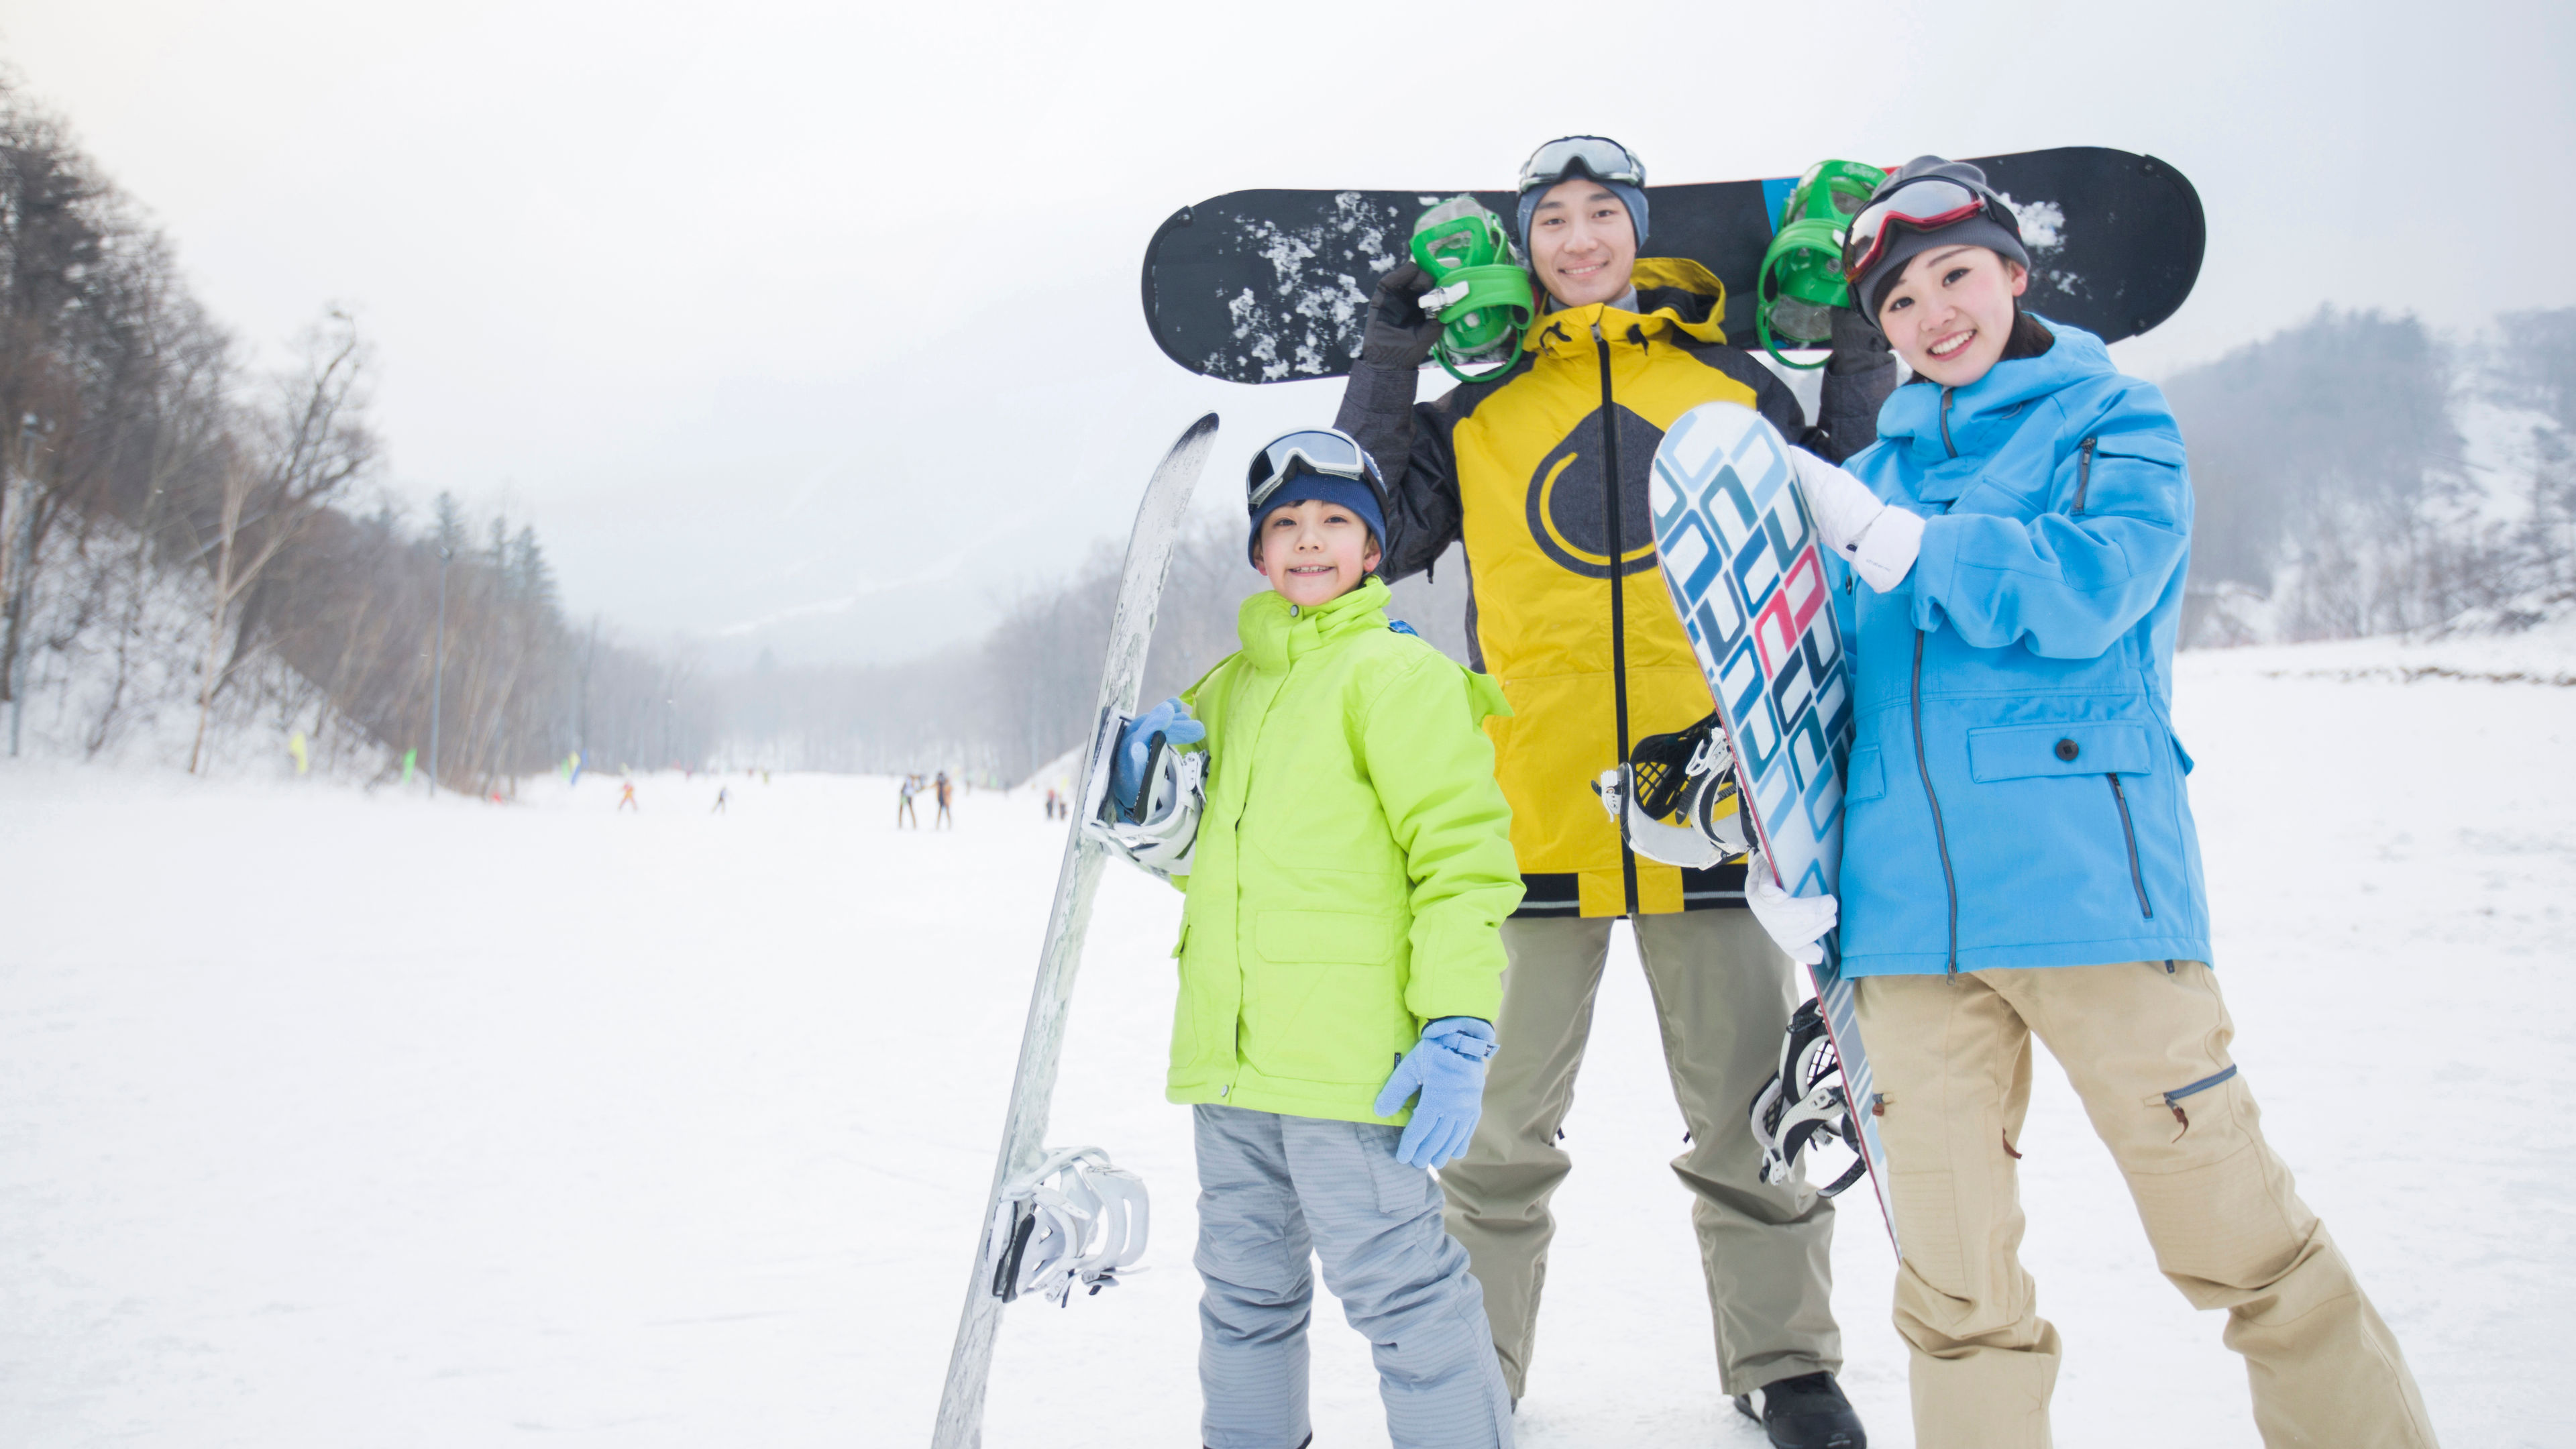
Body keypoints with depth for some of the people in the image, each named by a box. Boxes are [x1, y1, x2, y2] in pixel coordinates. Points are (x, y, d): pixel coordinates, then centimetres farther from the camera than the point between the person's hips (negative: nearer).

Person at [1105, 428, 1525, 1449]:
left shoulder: (1399, 674, -5)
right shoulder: (1226, 688, 17)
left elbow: (1462, 854, -11)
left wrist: (1457, 1031, -18)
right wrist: (1158, 804, 3)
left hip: (1351, 1054, -7)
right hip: (1229, 1053, 7)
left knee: (1397, 1287, -3)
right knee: (1244, 1290, 18)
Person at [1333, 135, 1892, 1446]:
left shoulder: (1736, 385, 12)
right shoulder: (1480, 411, 11)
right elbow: (1377, 535, 5)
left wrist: (1863, 365, 8)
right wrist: (1386, 365, 2)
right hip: (1534, 804, 0)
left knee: (1753, 1112, 9)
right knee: (1501, 1121, 8)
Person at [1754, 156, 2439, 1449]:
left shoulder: (2114, 422, 7)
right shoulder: (1880, 467, 18)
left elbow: (2085, 591, -13)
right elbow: (1832, 675, 19)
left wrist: (1878, 535, -14)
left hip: (2089, 879, -3)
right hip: (1908, 905, 4)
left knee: (2238, 1237, 3)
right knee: (1951, 1280, 6)